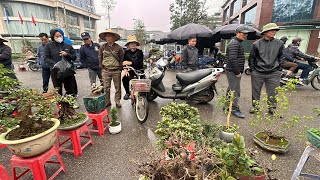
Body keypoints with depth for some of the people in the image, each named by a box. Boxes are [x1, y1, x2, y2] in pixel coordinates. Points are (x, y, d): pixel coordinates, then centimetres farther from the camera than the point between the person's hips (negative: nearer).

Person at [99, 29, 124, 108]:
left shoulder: (118, 47, -2)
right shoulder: (102, 47, 6)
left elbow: (121, 59, 1)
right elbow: (100, 58, 13)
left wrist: (120, 69, -2)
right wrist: (102, 68, 7)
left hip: (116, 71, -2)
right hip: (106, 71, 2)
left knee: (118, 87, 5)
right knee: (106, 87, 7)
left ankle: (117, 101, 18)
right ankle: (107, 101, 20)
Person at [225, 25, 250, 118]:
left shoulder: (238, 43, 19)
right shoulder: (234, 43, -16)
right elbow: (232, 59, -26)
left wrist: (239, 71, 20)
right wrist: (237, 72, -20)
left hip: (234, 71, 11)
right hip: (233, 72, -11)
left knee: (231, 89, 18)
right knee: (235, 91, -3)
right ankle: (234, 109, 9)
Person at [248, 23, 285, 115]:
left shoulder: (279, 43, 4)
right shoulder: (256, 44, -2)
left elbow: (281, 57, 12)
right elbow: (251, 58, 4)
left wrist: (279, 69, 6)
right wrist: (252, 70, 1)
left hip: (273, 73, 1)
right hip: (258, 73, -1)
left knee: (272, 92, 7)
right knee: (256, 91, 10)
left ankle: (272, 108, 24)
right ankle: (255, 106, 26)